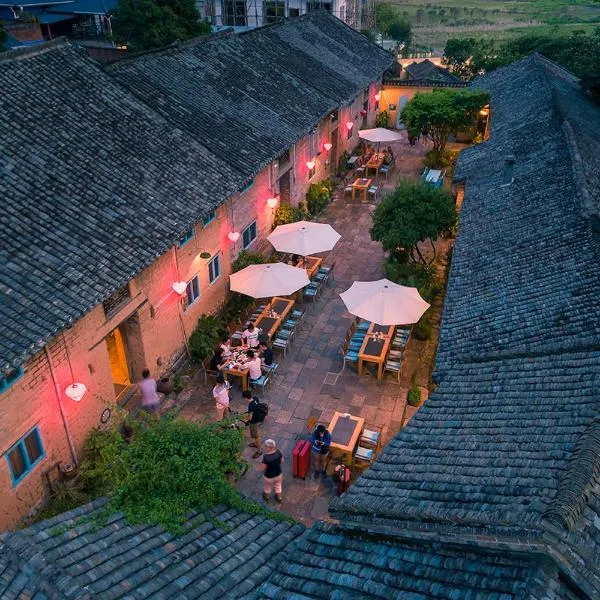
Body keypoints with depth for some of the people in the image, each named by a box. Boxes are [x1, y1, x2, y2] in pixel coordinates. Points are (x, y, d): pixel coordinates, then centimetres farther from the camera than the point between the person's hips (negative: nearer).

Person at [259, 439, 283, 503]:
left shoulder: (266, 457, -37)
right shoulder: (278, 452, -23)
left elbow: (262, 468, -26)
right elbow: (282, 461, -5)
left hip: (268, 477, -3)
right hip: (278, 474, 3)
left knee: (267, 487, 29)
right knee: (278, 486, 31)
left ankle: (267, 497, 55)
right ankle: (279, 498, 53)